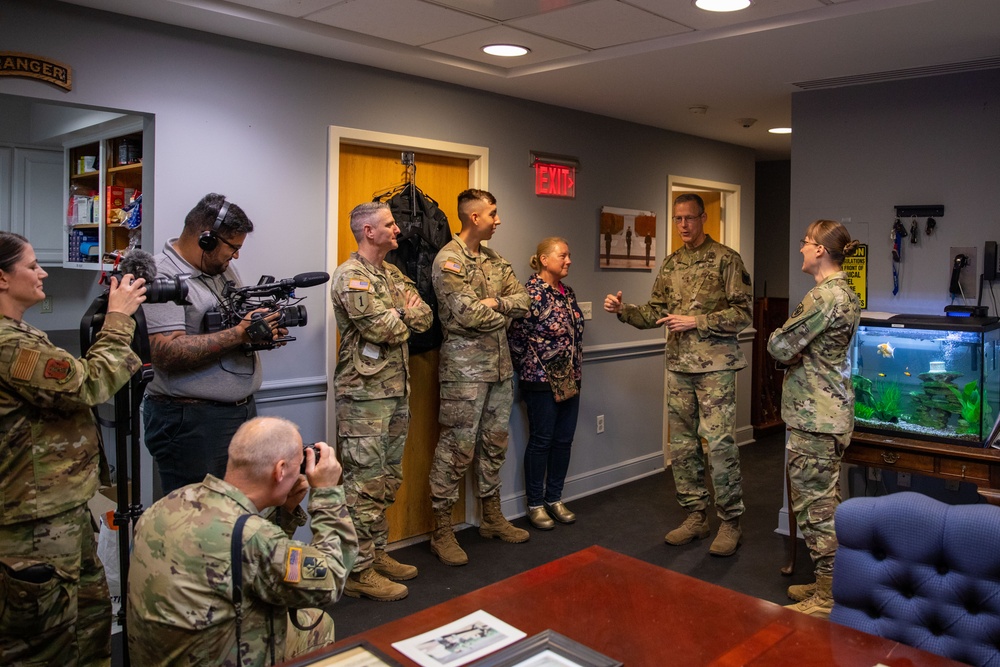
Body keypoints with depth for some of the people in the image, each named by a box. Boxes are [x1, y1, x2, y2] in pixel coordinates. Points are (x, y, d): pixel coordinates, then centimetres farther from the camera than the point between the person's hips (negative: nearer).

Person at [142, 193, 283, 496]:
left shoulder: (224, 268, 13)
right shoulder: (161, 278, -15)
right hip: (191, 422, -8)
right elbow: (167, 353, -25)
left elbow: (242, 320, 20)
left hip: (244, 410, 8)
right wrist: (238, 335, -25)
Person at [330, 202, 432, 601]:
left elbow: (425, 318, 9)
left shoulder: (393, 275, 16)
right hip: (365, 393, -9)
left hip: (397, 390, 9)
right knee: (365, 482, -4)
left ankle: (377, 554, 28)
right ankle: (360, 572, 6)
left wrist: (399, 315, -10)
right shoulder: (350, 277, -12)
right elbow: (383, 329, -22)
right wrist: (406, 316, -2)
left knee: (388, 479, 15)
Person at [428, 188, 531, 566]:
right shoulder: (449, 260, -11)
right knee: (458, 446, -4)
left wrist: (494, 302, -11)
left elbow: (522, 300, 7)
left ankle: (492, 518, 29)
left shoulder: (495, 260, 15)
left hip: (500, 364, 8)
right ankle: (442, 531, 7)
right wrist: (505, 313, -4)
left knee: (495, 443, 15)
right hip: (465, 367, -8)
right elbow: (469, 314, -20)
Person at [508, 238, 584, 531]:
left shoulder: (568, 293, 12)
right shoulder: (531, 291, -13)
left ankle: (554, 498, 26)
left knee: (564, 440, 11)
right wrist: (528, 369, -6)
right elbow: (518, 335, -14)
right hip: (541, 381, -7)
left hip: (569, 380, 8)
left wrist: (576, 370, 16)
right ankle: (536, 504, 16)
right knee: (541, 441, 2)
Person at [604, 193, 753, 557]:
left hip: (715, 365, -6)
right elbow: (655, 312, 14)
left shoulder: (726, 258, -4)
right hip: (678, 366, 6)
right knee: (682, 444, 9)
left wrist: (696, 322, -16)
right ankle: (696, 516, 21)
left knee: (720, 443, -7)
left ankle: (730, 523, 7)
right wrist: (622, 310, -2)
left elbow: (743, 312, -9)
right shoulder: (670, 264, 13)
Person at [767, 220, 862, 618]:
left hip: (813, 416, -10)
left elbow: (780, 347, -19)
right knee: (825, 501, 18)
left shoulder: (825, 295, -19)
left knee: (815, 505, -2)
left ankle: (827, 600, 8)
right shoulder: (845, 293, 13)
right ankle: (828, 584, 31)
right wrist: (797, 350, -2)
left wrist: (780, 337, 1)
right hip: (831, 411, 11)